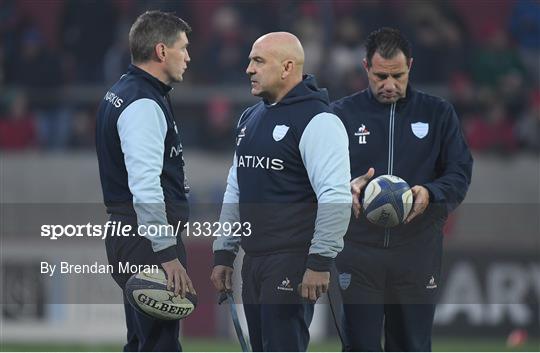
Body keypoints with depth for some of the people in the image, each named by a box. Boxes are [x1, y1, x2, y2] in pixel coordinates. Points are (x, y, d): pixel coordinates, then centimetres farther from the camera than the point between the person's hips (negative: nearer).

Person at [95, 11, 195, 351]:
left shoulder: (120, 94, 17)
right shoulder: (144, 105, -16)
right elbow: (145, 187, -24)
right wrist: (167, 255, -24)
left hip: (126, 234, 11)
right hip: (147, 244, -11)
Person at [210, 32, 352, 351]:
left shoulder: (316, 120, -11)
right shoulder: (251, 118, 17)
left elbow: (336, 197, -19)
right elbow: (235, 191, 24)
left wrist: (320, 261, -22)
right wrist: (223, 253, 19)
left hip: (293, 262, -9)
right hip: (253, 262, 9)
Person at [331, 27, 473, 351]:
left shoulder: (438, 114, 7)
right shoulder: (343, 113, 5)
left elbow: (460, 173, 3)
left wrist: (430, 193, -19)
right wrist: (347, 188, -19)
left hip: (418, 250, 1)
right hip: (358, 250, -1)